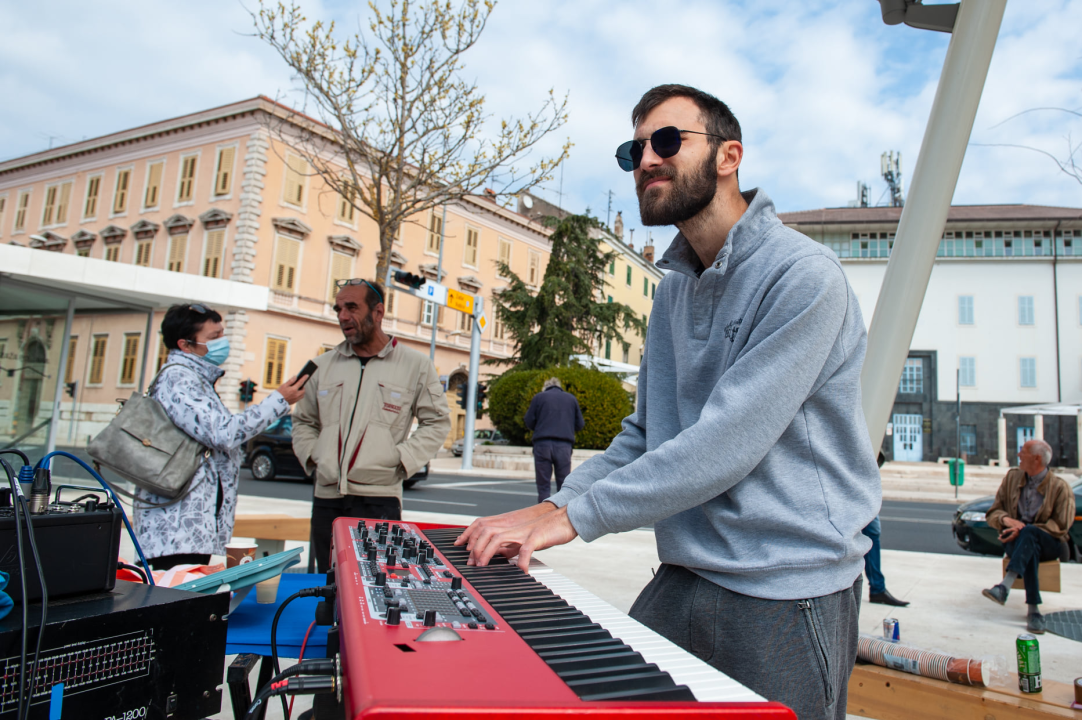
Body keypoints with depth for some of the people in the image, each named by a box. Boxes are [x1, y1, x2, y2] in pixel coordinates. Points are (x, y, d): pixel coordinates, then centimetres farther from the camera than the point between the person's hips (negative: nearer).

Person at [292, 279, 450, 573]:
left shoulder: (416, 365, 2)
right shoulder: (324, 366, 13)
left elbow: (437, 422, 5)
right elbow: (304, 421, 23)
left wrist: (402, 458, -7)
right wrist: (311, 455, 6)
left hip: (379, 499, -4)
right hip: (326, 498, 4)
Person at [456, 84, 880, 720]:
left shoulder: (804, 275, -15)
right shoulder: (674, 289, 11)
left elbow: (728, 441, -24)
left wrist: (575, 515, -21)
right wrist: (553, 505, -1)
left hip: (786, 595, -6)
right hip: (683, 578, 7)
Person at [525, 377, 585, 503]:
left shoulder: (539, 397, 9)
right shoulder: (571, 398, 14)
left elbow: (529, 423, 6)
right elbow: (580, 424, 12)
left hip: (542, 444, -1)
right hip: (564, 445, 1)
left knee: (543, 485, 4)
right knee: (564, 484, 5)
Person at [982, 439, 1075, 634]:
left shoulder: (1060, 487, -2)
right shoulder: (1012, 477, 10)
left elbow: (1061, 525, -9)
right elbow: (992, 513, 9)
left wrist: (1024, 530, -20)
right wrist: (1006, 519, -16)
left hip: (1049, 543, -2)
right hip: (1016, 540, 3)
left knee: (1028, 532, -38)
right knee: (1030, 550, -35)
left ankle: (1005, 587, -51)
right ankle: (1033, 610, -39)